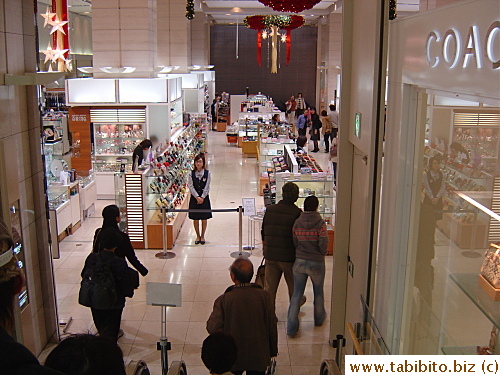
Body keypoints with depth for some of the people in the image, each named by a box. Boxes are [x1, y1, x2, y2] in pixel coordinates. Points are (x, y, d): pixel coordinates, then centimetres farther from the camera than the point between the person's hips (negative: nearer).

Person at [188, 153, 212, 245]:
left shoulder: (207, 173, -3)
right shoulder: (191, 173, -2)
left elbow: (207, 187, -5)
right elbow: (191, 186, -6)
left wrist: (202, 197, -12)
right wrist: (197, 197, -15)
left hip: (204, 198, 0)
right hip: (194, 198, 1)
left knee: (204, 219, 6)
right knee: (195, 219, 6)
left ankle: (202, 236, 21)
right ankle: (198, 236, 21)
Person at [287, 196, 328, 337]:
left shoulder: (297, 222, -5)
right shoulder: (320, 222, -14)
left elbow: (294, 242, 1)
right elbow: (323, 243, -18)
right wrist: (322, 253, 3)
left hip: (300, 262, 2)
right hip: (317, 263, -2)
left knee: (297, 294, 9)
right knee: (318, 292, 21)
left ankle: (291, 328, 6)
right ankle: (319, 318, 42)